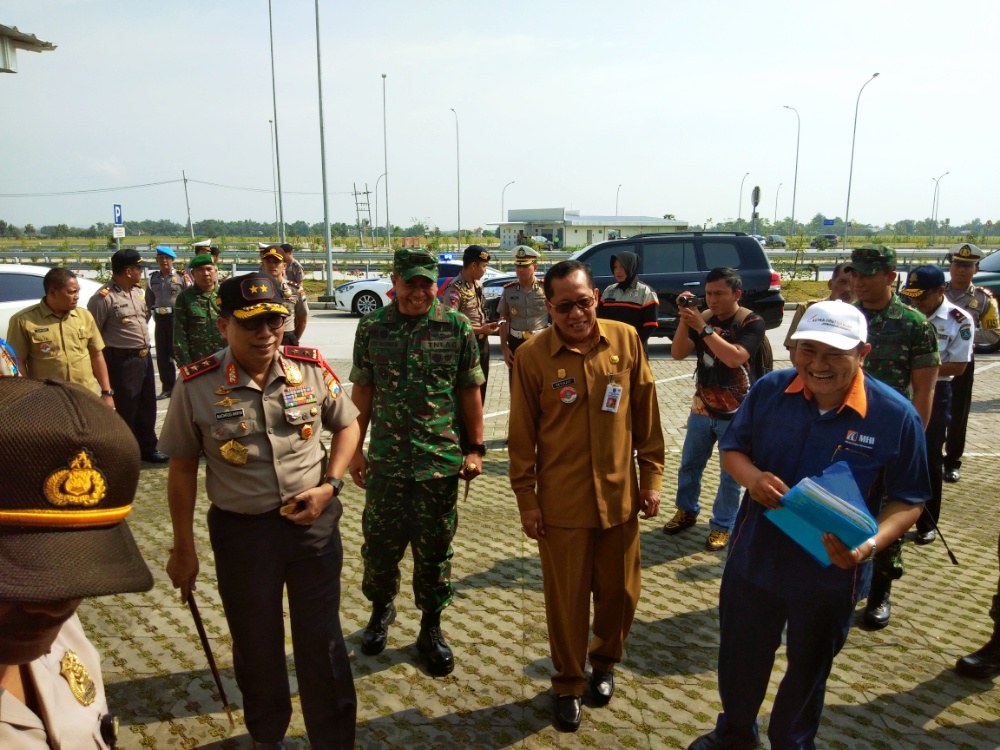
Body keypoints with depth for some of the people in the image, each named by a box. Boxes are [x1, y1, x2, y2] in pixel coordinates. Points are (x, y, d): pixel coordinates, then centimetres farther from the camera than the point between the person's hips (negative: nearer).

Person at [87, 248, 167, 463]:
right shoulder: (103, 297, -16)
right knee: (127, 409, 1)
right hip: (122, 360, -8)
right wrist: (103, 362, -12)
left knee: (147, 405, 16)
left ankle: (148, 448, 30)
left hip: (144, 356, 8)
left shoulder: (138, 292, 9)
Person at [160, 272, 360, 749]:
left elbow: (346, 425, 7)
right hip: (241, 530, 0)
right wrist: (183, 547, 2)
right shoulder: (197, 386, -10)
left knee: (323, 642, 10)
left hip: (313, 521, 1)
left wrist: (330, 485, -8)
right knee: (256, 644, 17)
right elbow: (182, 467, -1)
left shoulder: (312, 369, -7)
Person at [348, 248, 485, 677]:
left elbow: (470, 392, 1)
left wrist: (476, 448, -1)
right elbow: (362, 391, 6)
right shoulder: (372, 328, 1)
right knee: (379, 544, 12)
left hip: (441, 462, -1)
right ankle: (381, 609, 41)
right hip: (385, 461, 2)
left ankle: (431, 629, 30)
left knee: (434, 551, 10)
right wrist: (355, 448, 6)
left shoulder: (456, 327, -4)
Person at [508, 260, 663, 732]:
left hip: (619, 495, 2)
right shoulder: (532, 355, -10)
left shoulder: (625, 340, -4)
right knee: (566, 598, 10)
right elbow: (522, 434, -4)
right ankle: (568, 684, 33)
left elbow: (646, 414, 4)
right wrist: (526, 498, -2)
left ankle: (604, 662, 44)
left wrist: (651, 476, 4)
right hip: (561, 501, -2)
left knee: (620, 591, 15)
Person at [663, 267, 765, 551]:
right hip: (702, 408, 5)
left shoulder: (752, 322, -12)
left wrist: (703, 328, -29)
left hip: (735, 414, -4)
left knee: (730, 475, 4)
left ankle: (722, 526, 20)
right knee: (689, 466, 14)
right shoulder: (703, 318, 2)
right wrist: (684, 319, -19)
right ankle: (687, 511, 34)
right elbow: (677, 353, -6)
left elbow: (735, 358, -28)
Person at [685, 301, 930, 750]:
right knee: (740, 656, 22)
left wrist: (871, 543, -27)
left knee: (808, 669, 23)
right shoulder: (769, 391, -12)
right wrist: (751, 476, -23)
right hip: (754, 557, 2)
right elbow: (732, 448, 0)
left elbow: (908, 500, -9)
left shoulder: (896, 415, -17)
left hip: (830, 574, -2)